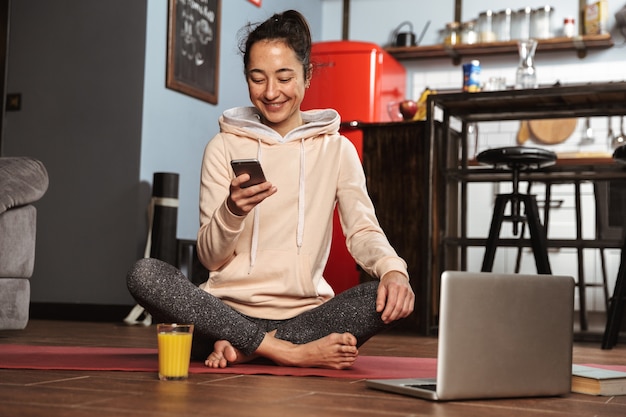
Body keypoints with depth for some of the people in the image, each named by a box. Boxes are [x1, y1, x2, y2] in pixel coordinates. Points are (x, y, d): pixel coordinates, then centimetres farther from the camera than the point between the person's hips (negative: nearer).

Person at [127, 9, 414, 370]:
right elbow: (210, 258, 2)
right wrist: (232, 211, -20)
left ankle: (243, 347, -21)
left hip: (306, 314, 1)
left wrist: (393, 268, -25)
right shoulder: (224, 147, 7)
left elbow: (363, 230, -2)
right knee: (144, 274, -26)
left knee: (392, 297, -27)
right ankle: (289, 352, -26)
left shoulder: (337, 149, 10)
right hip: (230, 310, 0)